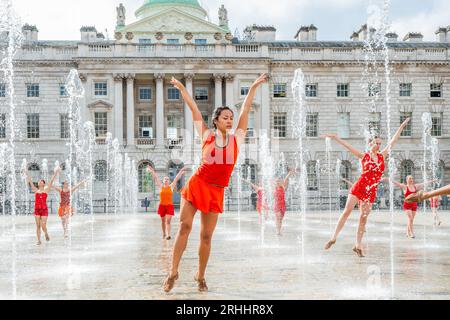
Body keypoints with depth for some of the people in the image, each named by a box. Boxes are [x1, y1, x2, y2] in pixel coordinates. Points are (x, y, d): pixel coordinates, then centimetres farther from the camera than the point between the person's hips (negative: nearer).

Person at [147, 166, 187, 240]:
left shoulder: (171, 187, 6)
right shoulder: (160, 187, 6)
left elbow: (176, 179, 5)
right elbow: (156, 178, 6)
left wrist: (181, 172, 2)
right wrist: (152, 172, 6)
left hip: (169, 205, -2)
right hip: (162, 205, 2)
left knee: (168, 221, -13)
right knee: (163, 221, 12)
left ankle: (168, 235, -22)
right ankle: (164, 234, 28)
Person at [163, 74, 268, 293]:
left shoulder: (236, 139, 7)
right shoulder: (206, 136, 5)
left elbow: (245, 109, 8)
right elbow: (195, 110, 6)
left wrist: (254, 87, 10)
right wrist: (182, 89, 9)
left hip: (216, 192, 2)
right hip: (196, 185, -1)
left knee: (206, 236, 5)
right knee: (184, 226, -10)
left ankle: (200, 276, 18)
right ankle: (173, 272, -3)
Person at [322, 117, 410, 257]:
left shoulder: (382, 155, 12)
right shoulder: (363, 156, 4)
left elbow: (393, 141, 16)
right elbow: (347, 146, 1)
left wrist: (402, 126, 19)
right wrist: (335, 137, -3)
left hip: (371, 191, 3)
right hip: (359, 187, -3)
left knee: (363, 218, 3)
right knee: (347, 211, -10)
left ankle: (358, 245, 8)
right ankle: (334, 238, -5)